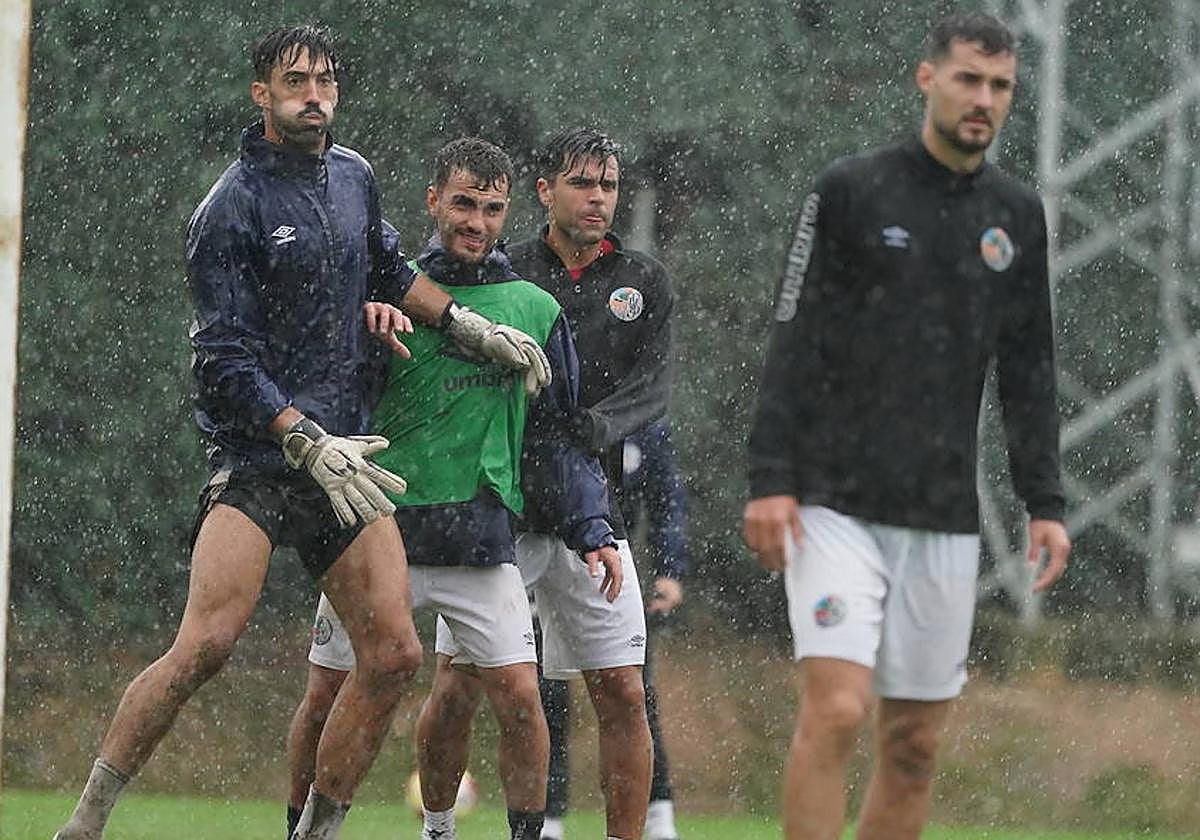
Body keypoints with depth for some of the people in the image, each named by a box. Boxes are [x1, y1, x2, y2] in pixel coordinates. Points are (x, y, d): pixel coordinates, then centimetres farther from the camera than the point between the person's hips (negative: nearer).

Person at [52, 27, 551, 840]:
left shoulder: (353, 176, 12)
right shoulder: (232, 208, -9)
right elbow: (226, 361, -13)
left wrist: (470, 325, 25)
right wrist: (310, 446, -21)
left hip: (340, 452, 7)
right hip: (255, 456, -7)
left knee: (394, 652, -4)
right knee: (206, 645, -21)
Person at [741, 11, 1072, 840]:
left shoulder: (1017, 215, 11)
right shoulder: (850, 191, -2)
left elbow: (1028, 370, 14)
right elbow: (794, 344, -4)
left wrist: (1045, 502, 7)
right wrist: (770, 479, -11)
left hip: (946, 518, 4)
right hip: (838, 505, -4)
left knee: (915, 743, 4)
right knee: (836, 709, -16)